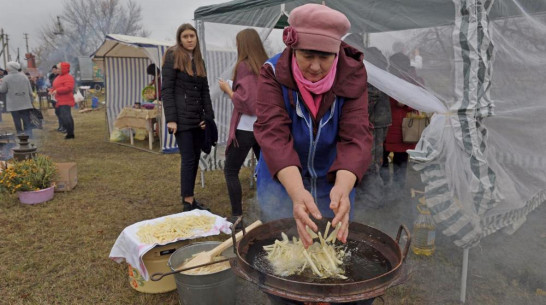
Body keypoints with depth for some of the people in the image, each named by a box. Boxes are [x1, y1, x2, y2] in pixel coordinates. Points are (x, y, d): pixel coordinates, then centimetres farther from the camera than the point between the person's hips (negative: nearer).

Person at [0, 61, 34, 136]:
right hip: (25, 104, 2)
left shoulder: (6, 78, -8)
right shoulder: (24, 77, 3)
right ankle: (29, 136, -3)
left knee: (17, 123, 6)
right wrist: (31, 101, 12)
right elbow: (30, 90, 4)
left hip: (14, 105, -2)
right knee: (27, 122, 5)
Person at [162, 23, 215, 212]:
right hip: (182, 118, -6)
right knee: (188, 159, -8)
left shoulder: (199, 60, 16)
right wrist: (170, 118, -17)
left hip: (197, 118, 7)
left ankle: (189, 199, 18)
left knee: (195, 159, 8)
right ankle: (188, 202, -1)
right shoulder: (173, 57, -4)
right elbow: (166, 90, -10)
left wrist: (208, 116, 5)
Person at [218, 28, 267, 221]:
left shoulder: (243, 66, -11)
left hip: (246, 128, -7)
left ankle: (237, 215, 2)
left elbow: (243, 100, -16)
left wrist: (227, 89, -1)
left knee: (231, 171, 4)